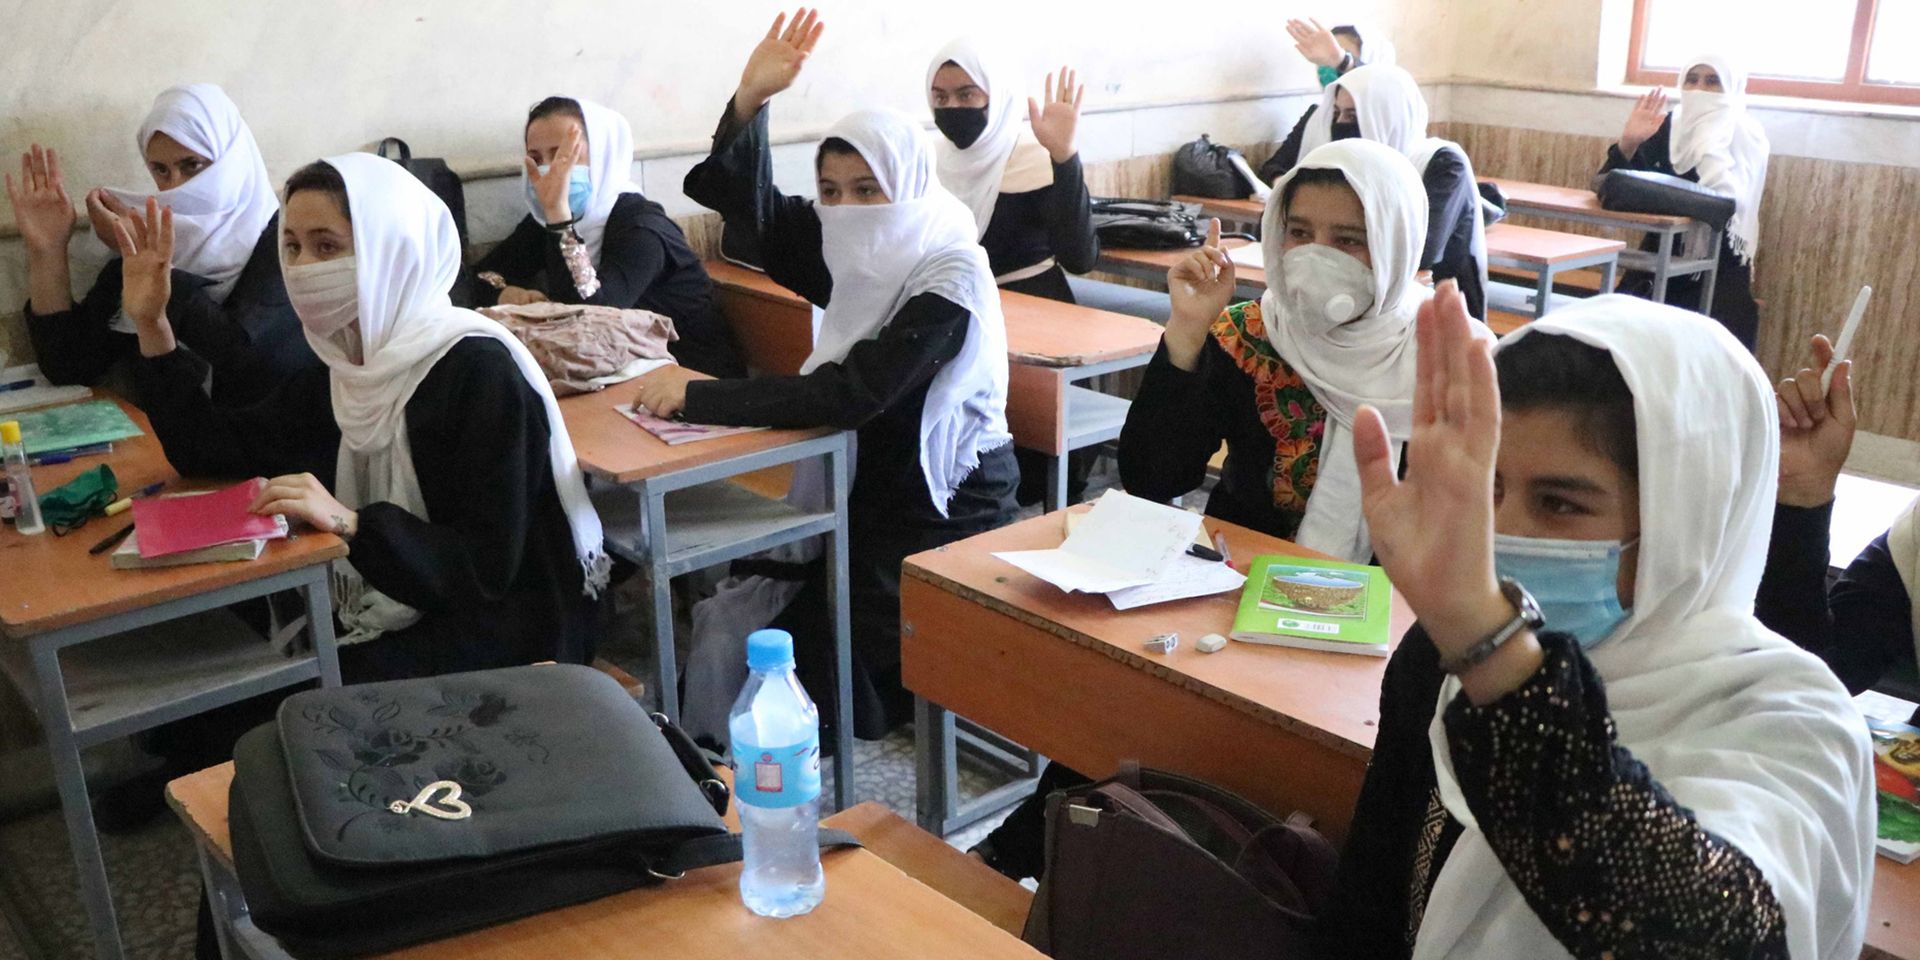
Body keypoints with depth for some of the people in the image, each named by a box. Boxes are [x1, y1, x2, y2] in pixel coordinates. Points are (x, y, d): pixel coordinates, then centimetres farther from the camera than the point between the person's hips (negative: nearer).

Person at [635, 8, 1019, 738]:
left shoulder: (950, 278, -21)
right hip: (871, 486, 7)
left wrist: (697, 396, -29)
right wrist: (750, 98, -20)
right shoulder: (858, 253, 0)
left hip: (946, 516, -7)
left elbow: (848, 395, -31)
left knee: (797, 644, -13)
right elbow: (751, 205, -4)